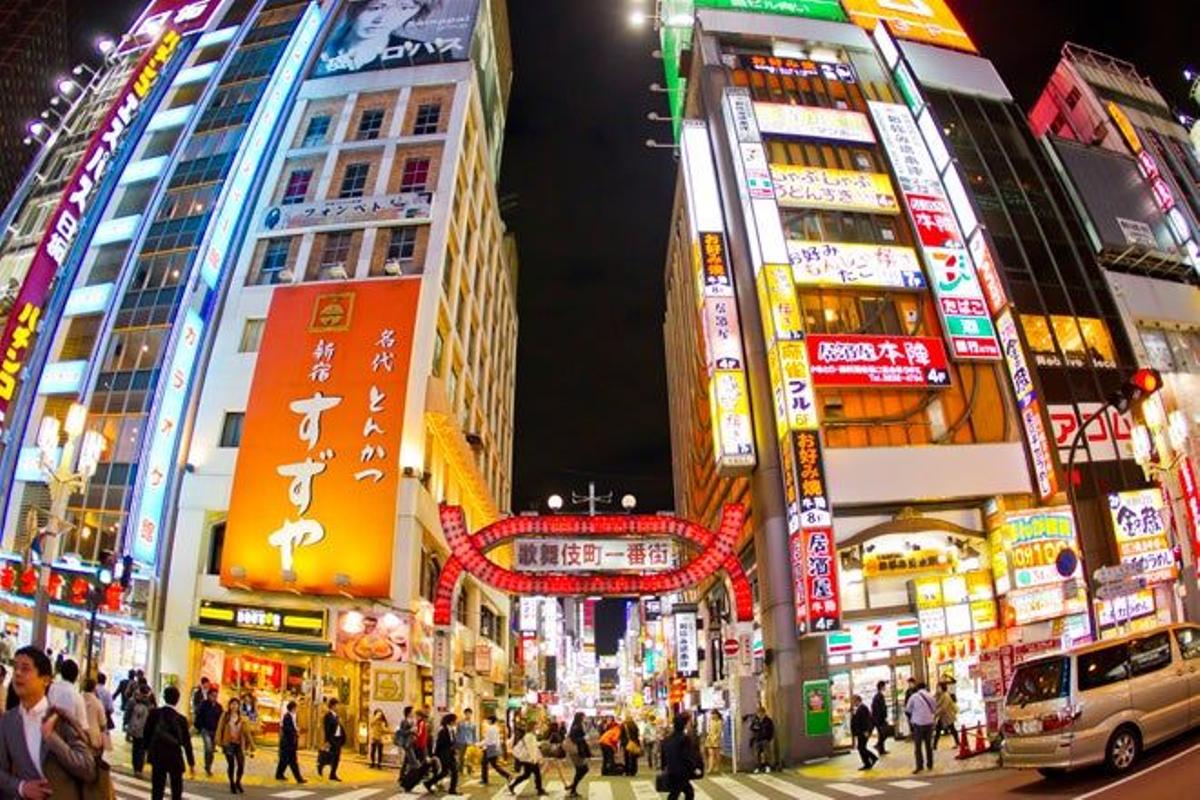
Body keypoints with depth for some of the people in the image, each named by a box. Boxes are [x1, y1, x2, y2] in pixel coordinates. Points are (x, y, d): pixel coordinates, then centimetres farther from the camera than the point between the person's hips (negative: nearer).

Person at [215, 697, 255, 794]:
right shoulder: (225, 716, 1)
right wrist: (219, 742, -8)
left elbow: (247, 732, 4)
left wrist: (251, 746, 2)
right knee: (231, 764, -1)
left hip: (239, 744, 1)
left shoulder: (242, 718, 4)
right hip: (228, 743, -1)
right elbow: (220, 729, 0)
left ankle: (238, 782, 21)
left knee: (241, 765, -4)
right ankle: (232, 784, 19)